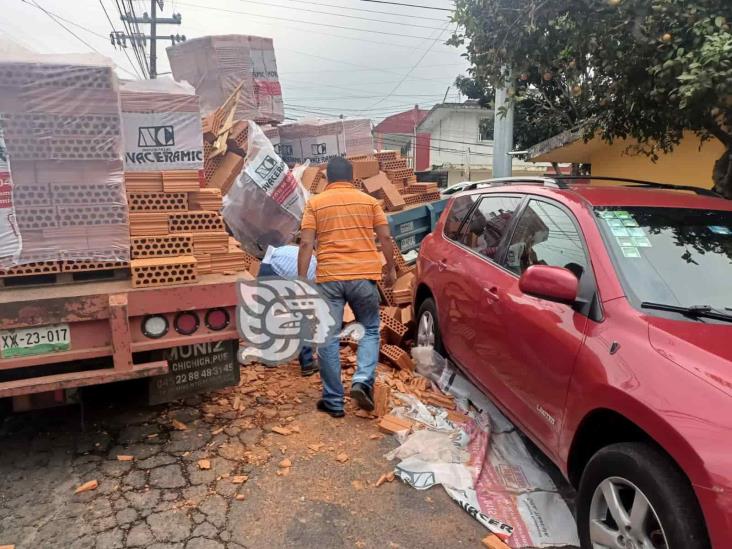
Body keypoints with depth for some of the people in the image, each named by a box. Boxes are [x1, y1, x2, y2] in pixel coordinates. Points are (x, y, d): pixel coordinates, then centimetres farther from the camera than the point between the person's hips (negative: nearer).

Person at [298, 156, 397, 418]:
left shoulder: (315, 203, 6)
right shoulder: (369, 201, 9)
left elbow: (306, 244, -2)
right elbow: (385, 237, 5)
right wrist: (391, 269, 16)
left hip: (329, 278, -1)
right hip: (364, 276, 1)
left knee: (328, 338, 8)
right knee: (370, 330, 19)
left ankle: (333, 401, 14)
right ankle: (362, 381, 0)